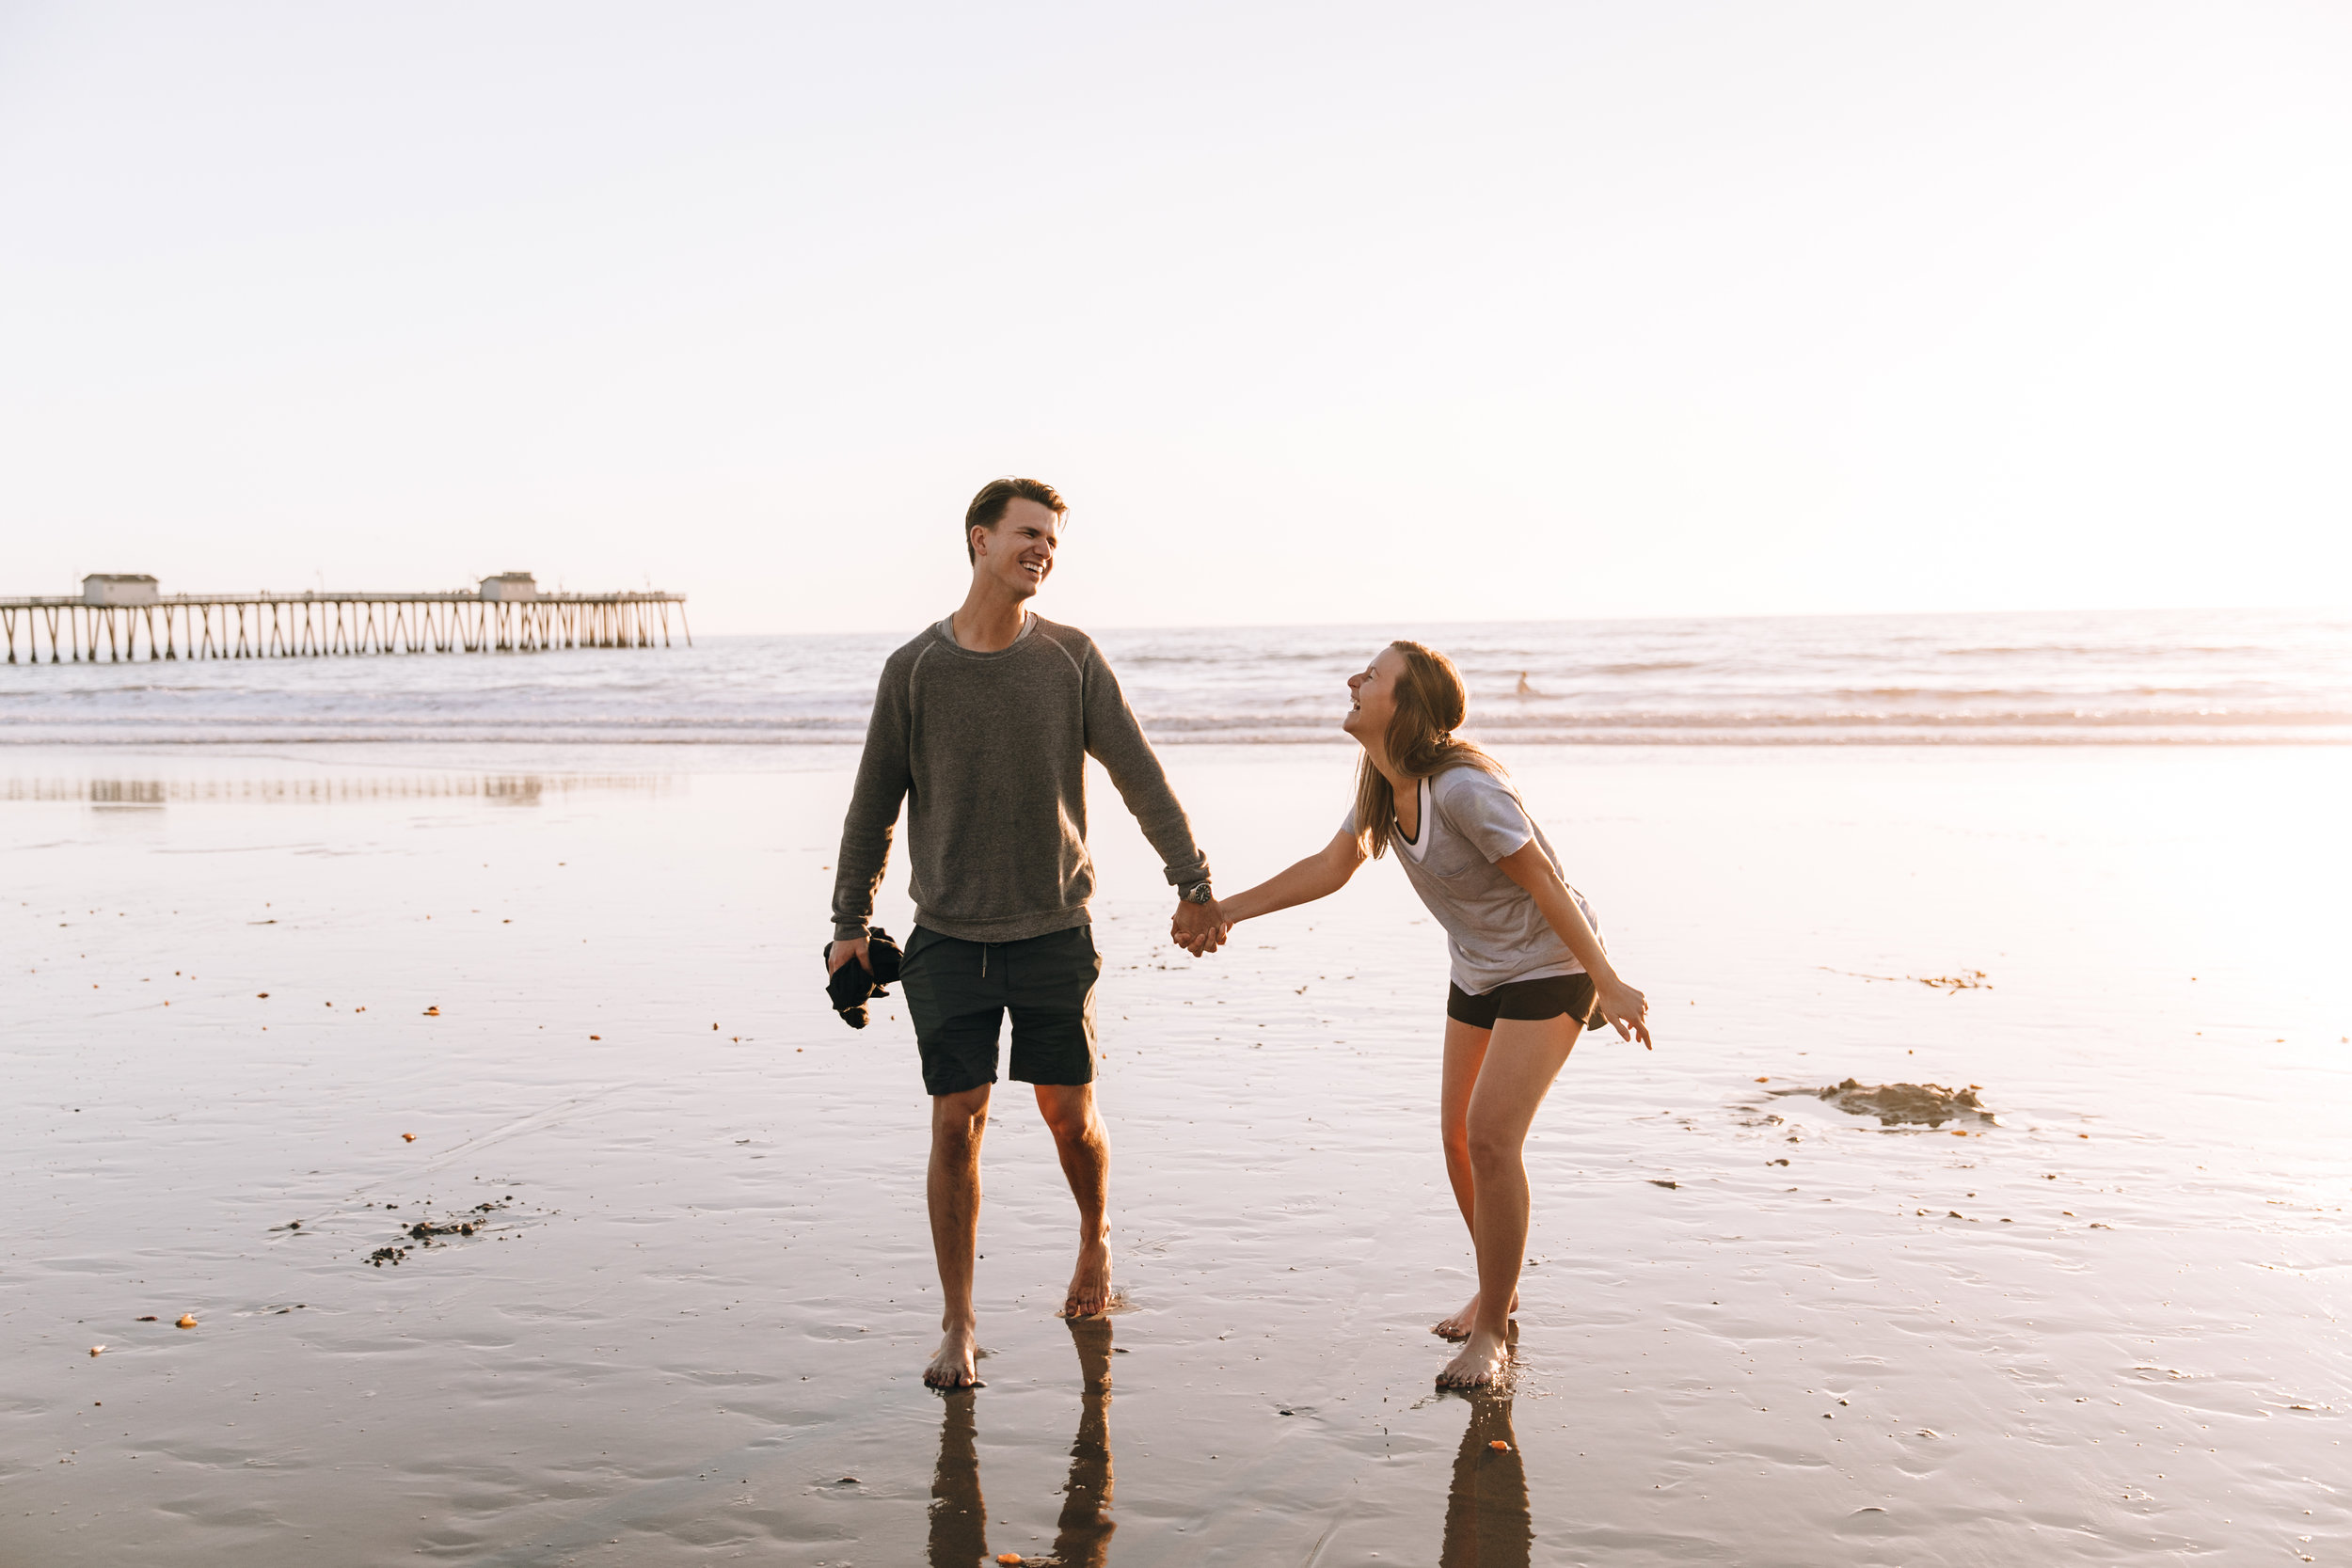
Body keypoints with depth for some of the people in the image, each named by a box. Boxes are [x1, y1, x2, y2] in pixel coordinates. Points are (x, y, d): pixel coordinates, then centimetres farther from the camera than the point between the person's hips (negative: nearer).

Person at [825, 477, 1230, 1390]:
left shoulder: (1072, 659, 1)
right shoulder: (914, 670, -1)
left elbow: (1138, 773, 3)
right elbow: (875, 802, 6)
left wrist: (1192, 881, -2)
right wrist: (849, 922, 7)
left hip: (1054, 930, 1)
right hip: (949, 938, -1)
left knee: (1069, 1114, 7)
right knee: (957, 1121, -3)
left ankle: (1096, 1241, 39)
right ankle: (957, 1329, 11)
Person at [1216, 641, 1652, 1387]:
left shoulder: (1462, 787, -30)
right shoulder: (1382, 783, -4)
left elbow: (1544, 884, -25)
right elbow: (1331, 866, 8)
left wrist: (1607, 985, -21)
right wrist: (1224, 909, 6)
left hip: (1551, 967, -8)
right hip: (1478, 969, 8)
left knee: (1491, 1134, -14)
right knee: (1459, 1135, 9)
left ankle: (1491, 1331, 0)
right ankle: (1497, 1291, 30)